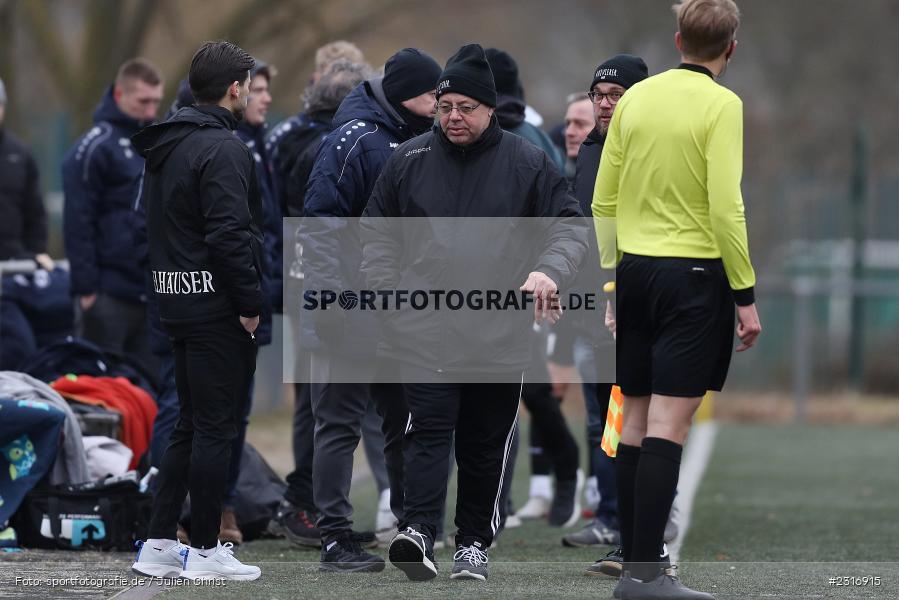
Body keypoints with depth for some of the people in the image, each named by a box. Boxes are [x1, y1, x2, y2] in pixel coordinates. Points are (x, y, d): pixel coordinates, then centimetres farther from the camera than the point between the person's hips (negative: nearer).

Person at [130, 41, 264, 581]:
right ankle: (206, 551, 1)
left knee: (191, 427, 15)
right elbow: (229, 233, -23)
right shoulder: (222, 148, -16)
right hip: (218, 309, -9)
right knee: (215, 429, -3)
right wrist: (250, 304, -15)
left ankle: (159, 545, 14)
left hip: (179, 304, 9)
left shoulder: (166, 148, 14)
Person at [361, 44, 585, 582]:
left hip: (501, 332, 0)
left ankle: (475, 542, 17)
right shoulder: (411, 160, 7)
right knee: (429, 427, -13)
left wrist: (548, 271, -16)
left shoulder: (528, 164, 2)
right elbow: (378, 230, 16)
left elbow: (570, 229, 4)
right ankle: (419, 531, -22)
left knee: (487, 443, 7)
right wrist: (385, 289, 1)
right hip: (425, 329, 0)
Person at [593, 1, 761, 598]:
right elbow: (726, 208, -16)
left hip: (636, 271, 6)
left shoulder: (635, 98, 7)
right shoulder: (722, 106, -11)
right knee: (669, 424, -9)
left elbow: (604, 201, 11)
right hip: (696, 277, -6)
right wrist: (746, 295, -11)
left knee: (637, 419, 11)